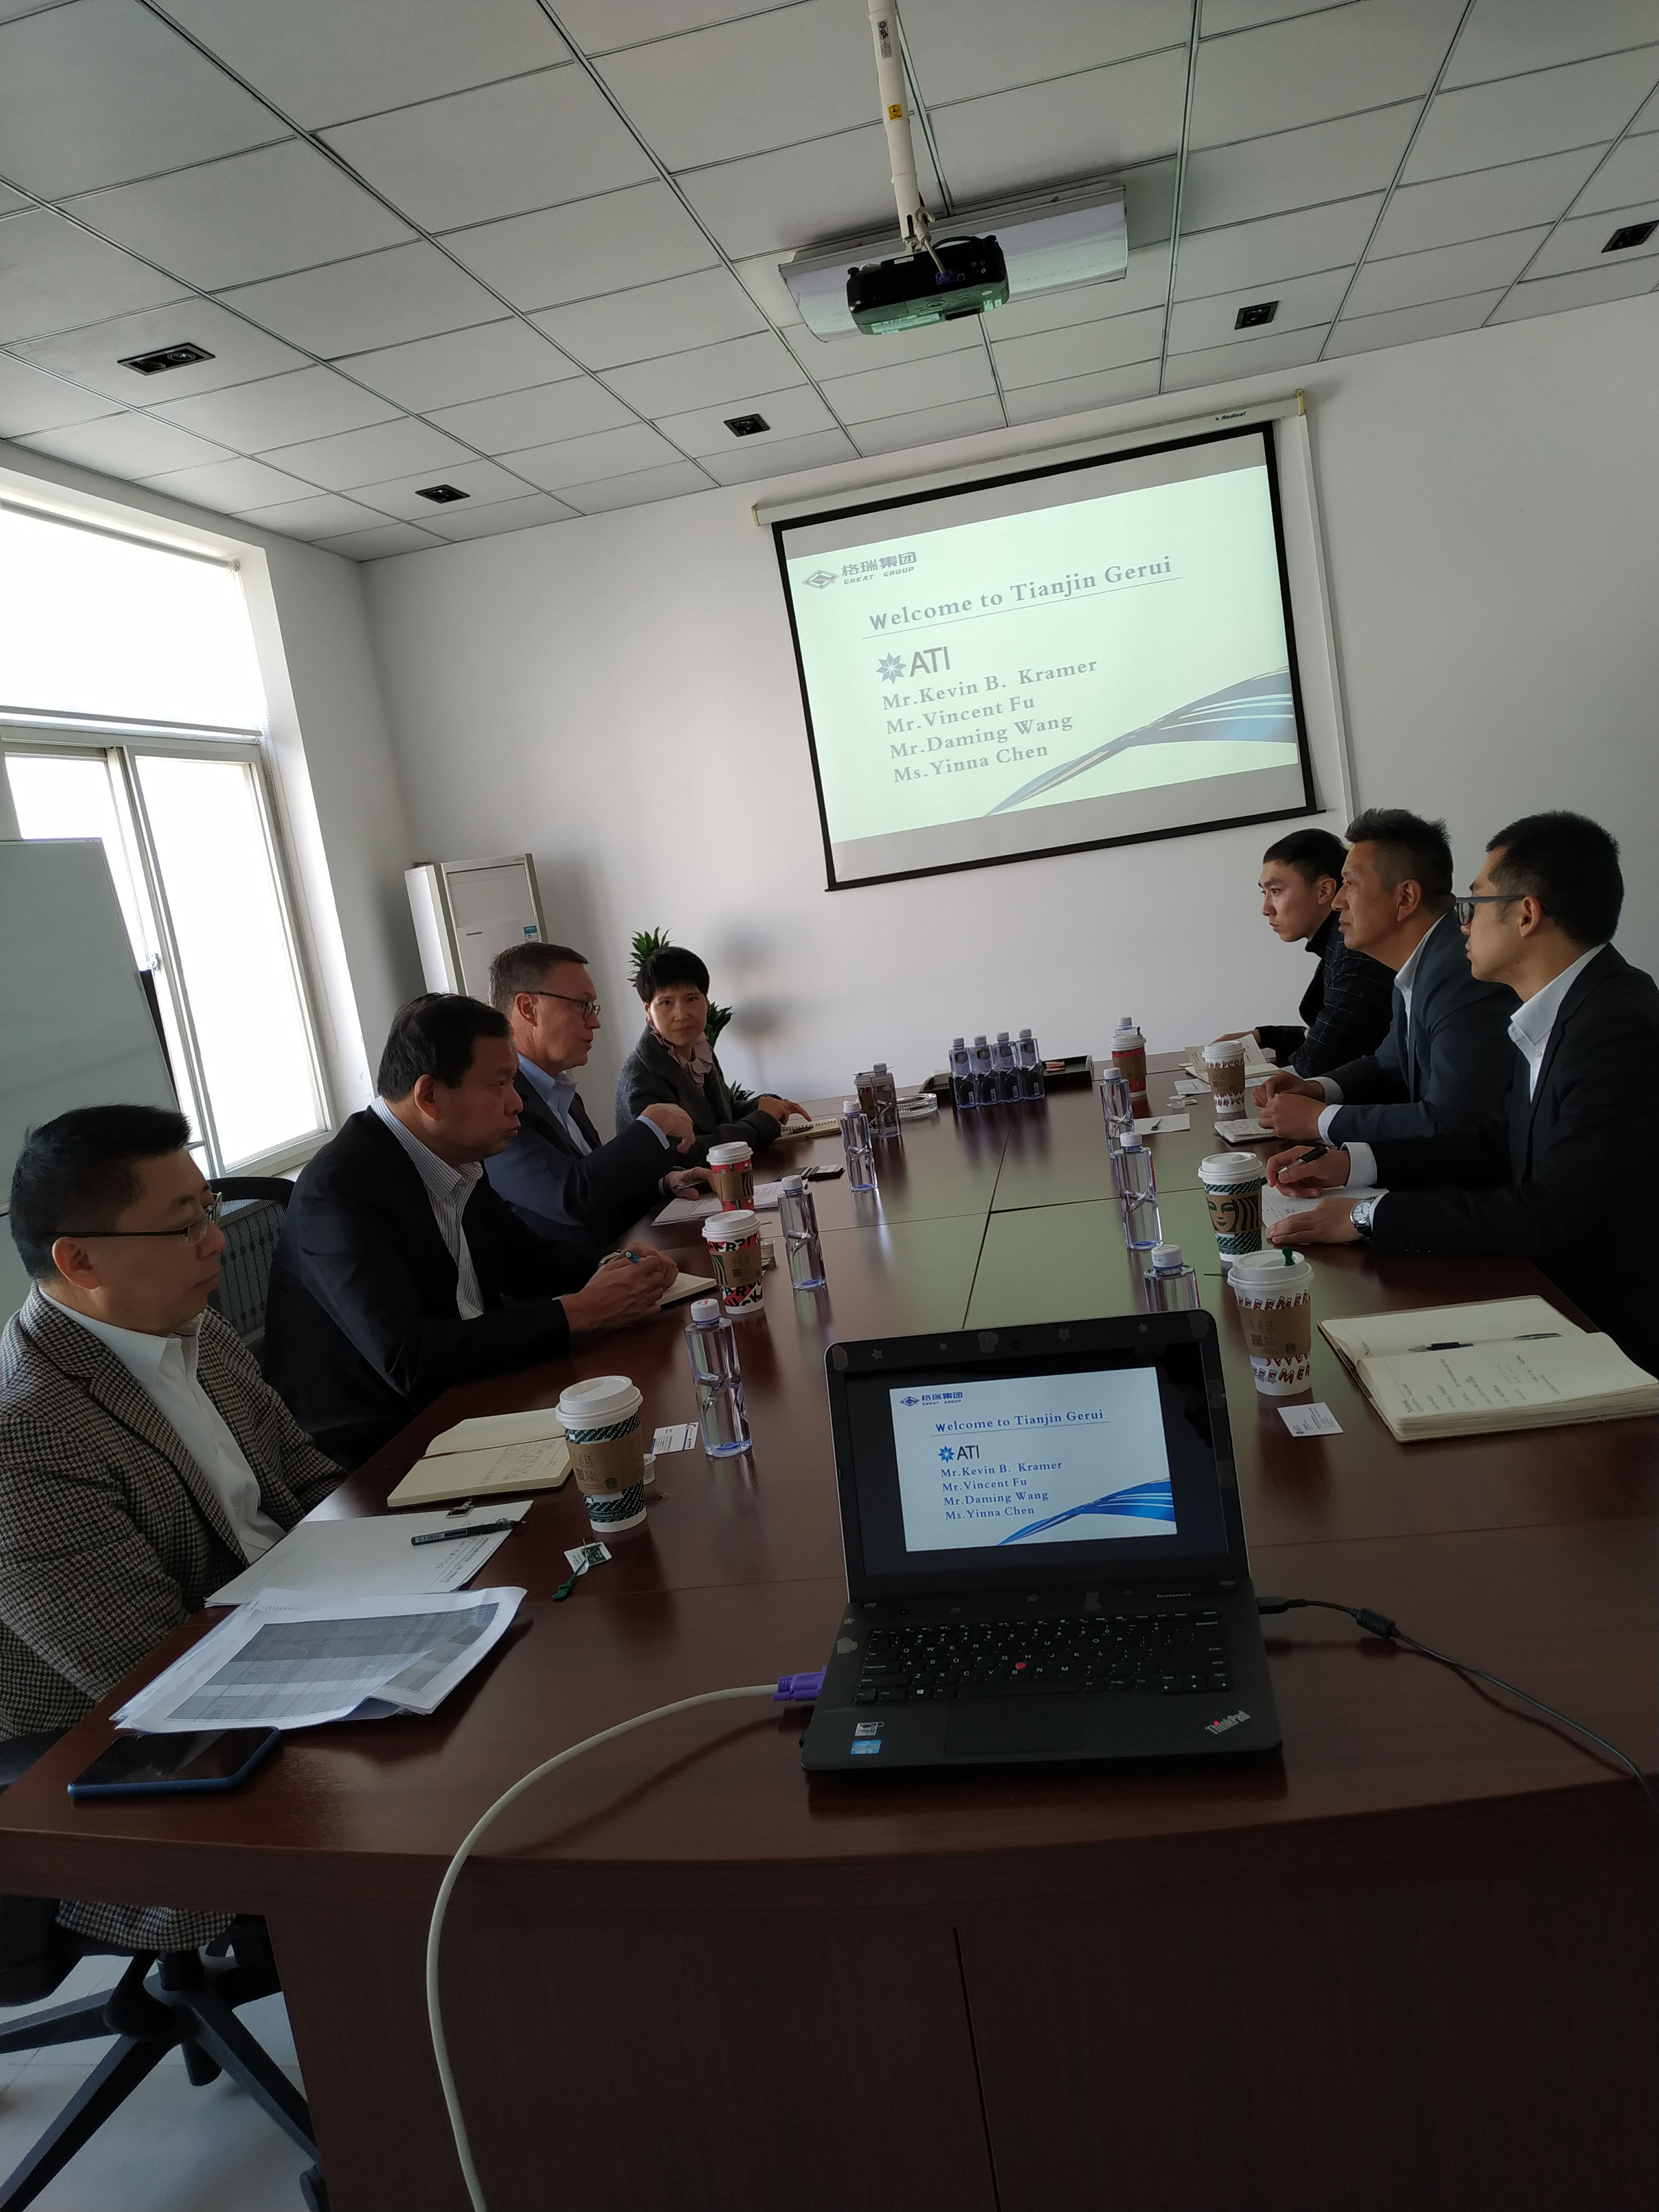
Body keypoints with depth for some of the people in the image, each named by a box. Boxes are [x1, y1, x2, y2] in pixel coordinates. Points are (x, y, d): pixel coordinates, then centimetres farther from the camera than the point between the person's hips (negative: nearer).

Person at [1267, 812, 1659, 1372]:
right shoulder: (1562, 1011, 5)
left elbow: (1548, 1216, -28)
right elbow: (1502, 1139, 13)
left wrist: (1367, 1217, -21)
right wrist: (1354, 1162, 3)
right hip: (1558, 1294, 8)